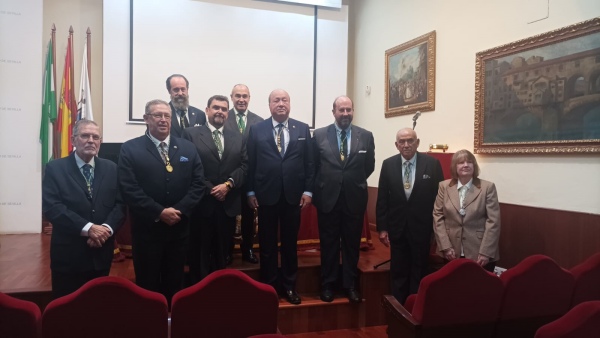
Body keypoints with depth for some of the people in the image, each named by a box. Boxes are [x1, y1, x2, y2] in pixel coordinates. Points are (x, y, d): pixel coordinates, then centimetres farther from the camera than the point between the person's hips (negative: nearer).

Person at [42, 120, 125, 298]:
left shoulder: (111, 169, 7)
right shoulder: (55, 168, -2)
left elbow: (120, 204, 2)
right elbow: (52, 207, -13)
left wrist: (107, 228, -16)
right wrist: (88, 228, -21)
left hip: (102, 253, 3)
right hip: (68, 255, -3)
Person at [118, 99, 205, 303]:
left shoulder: (188, 148, 7)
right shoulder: (130, 149, -3)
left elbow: (198, 184, 1)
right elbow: (129, 189, -12)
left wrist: (179, 210, -12)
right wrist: (159, 213, -18)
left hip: (179, 229, 3)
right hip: (146, 229, -3)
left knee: (175, 283, 16)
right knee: (147, 285, 9)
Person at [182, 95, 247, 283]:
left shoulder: (237, 138, 13)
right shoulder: (191, 134, 0)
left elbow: (244, 166, 3)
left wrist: (228, 184, -13)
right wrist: (210, 189, -13)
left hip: (228, 204, 4)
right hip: (202, 203, -3)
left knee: (222, 252, 13)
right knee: (200, 254, 6)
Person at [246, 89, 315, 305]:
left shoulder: (302, 129, 5)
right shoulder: (256, 130, 2)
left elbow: (309, 162, 4)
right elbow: (250, 163, 0)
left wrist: (308, 190, -2)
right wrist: (250, 192, -3)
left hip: (293, 195, 1)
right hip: (266, 195, -1)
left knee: (290, 243, 11)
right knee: (267, 244, 9)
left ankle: (289, 286, 24)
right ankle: (268, 286, 24)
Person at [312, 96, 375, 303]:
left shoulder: (366, 136, 1)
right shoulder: (319, 135, -1)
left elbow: (369, 166, 8)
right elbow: (313, 165, 4)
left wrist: (354, 182, 9)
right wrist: (323, 185, 4)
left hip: (354, 198, 1)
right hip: (328, 198, -1)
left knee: (352, 244, 10)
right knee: (328, 244, 9)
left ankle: (350, 285, 24)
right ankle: (327, 284, 23)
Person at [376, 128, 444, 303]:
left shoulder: (432, 164, -7)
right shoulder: (388, 164, -2)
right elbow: (382, 198, 0)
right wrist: (382, 227, -2)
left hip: (421, 227, -1)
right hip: (397, 227, 1)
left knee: (419, 272, 12)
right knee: (398, 272, 12)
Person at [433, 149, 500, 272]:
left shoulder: (488, 187, -2)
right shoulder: (444, 186, 4)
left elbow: (493, 221, -5)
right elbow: (438, 216, 2)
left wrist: (485, 253, -11)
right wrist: (445, 247, -6)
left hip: (479, 253, -1)